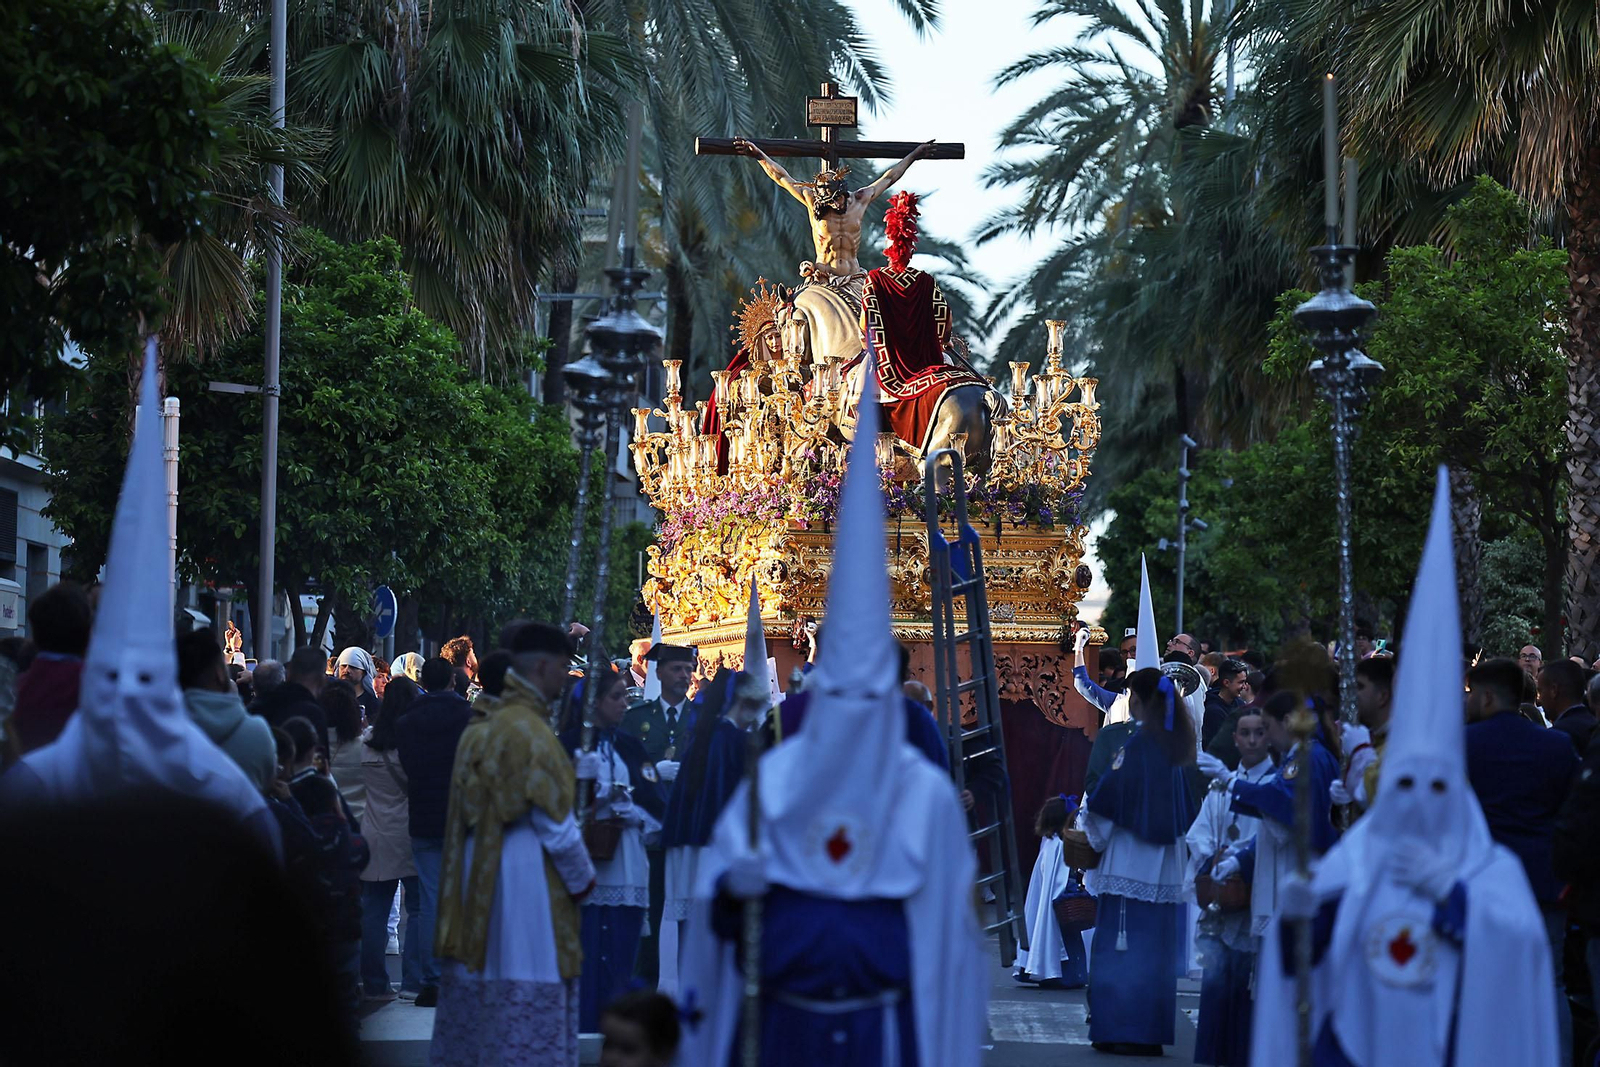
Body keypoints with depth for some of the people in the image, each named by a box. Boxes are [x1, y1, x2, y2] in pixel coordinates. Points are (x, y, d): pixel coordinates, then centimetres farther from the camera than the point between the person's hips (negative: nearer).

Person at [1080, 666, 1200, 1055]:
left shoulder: (1138, 743, -13)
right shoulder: (1175, 743, 8)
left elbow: (1108, 798, -13)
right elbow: (1189, 806, 15)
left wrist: (1092, 839, 2)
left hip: (1132, 859, -7)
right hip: (1167, 861, 7)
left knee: (1123, 945, -3)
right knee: (1157, 946, 9)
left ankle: (1125, 1031, -4)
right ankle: (1154, 1030, 11)